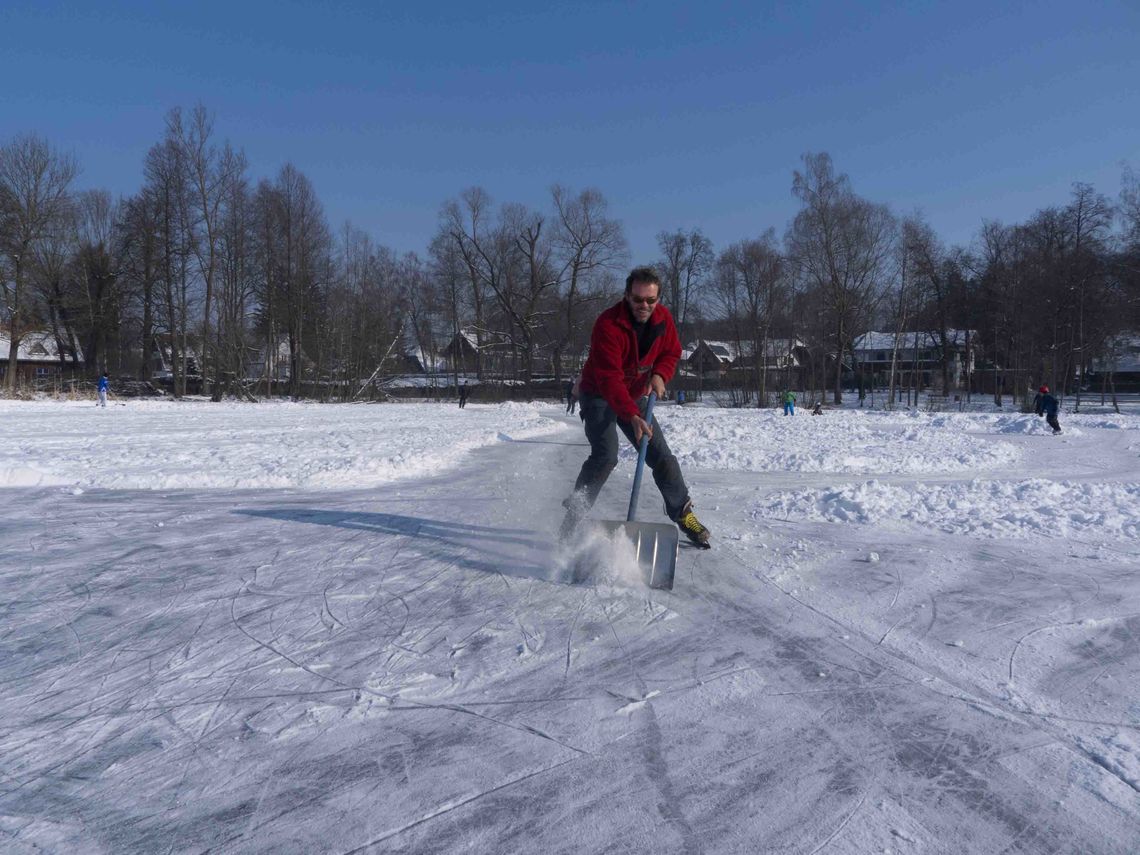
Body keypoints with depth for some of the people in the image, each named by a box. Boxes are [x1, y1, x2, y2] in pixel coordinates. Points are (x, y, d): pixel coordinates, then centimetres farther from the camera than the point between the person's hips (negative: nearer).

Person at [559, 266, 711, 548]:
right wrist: (633, 416, -48)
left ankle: (683, 513, 20)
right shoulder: (608, 324, -29)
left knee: (661, 456, 3)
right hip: (598, 395, -6)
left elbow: (672, 352, 7)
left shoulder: (663, 318, -9)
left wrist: (660, 375, -16)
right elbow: (609, 379, -36)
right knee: (605, 455, -24)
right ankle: (571, 520, -16)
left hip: (634, 397, 6)